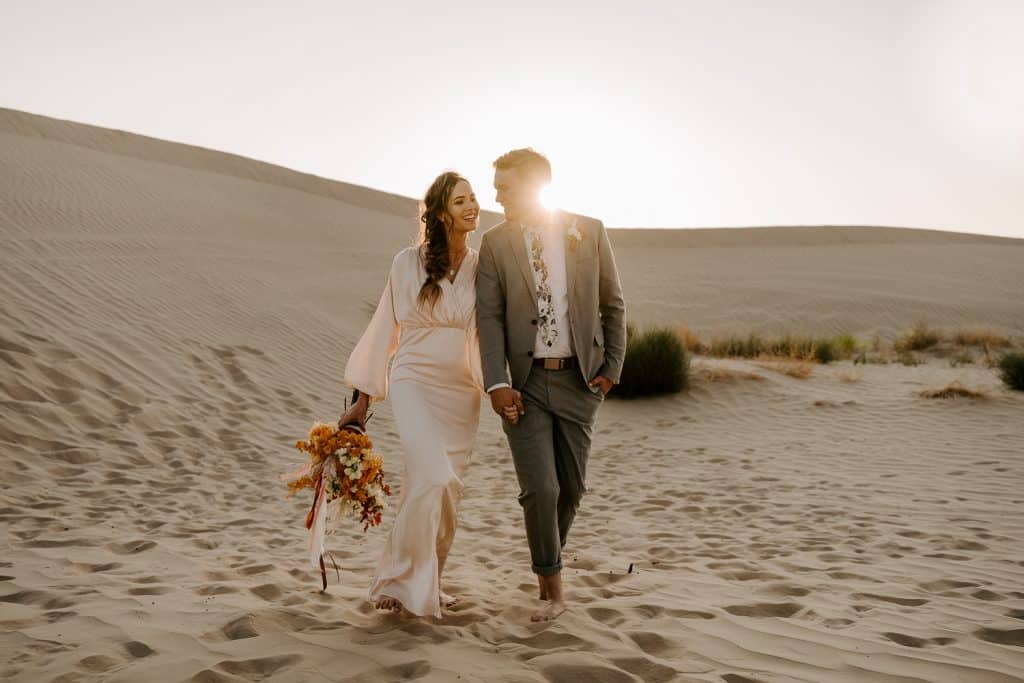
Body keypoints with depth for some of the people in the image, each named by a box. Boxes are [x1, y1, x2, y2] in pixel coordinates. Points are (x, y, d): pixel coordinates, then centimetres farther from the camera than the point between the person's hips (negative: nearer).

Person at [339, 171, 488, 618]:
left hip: (462, 392, 3)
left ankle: (424, 585, 25)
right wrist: (362, 400, 5)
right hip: (415, 383, -3)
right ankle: (398, 580, -2)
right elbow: (384, 330, 3)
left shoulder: (483, 268, 3)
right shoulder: (409, 262, -2)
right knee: (433, 479, -20)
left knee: (441, 492, 6)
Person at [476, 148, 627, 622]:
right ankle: (553, 589, 10)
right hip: (524, 383, -1)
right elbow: (489, 318, -5)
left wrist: (612, 368, 1)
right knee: (539, 488, -9)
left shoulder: (590, 233, 0)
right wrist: (496, 384, -15)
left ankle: (548, 562, 37)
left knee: (571, 486, 10)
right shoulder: (495, 243, -1)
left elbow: (612, 305, 7)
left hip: (579, 379, 1)